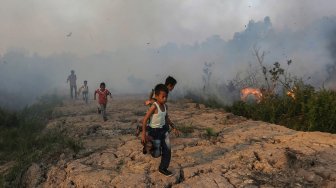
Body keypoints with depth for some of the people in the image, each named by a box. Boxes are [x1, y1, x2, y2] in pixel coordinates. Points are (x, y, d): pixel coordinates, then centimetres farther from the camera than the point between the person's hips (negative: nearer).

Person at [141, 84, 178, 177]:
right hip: (154, 131, -7)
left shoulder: (165, 106, 1)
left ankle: (163, 168, 21)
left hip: (163, 130, 7)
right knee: (157, 154, 1)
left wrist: (173, 127, 19)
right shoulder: (154, 106, -21)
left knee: (167, 150, 6)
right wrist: (143, 133, -26)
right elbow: (145, 119, -22)